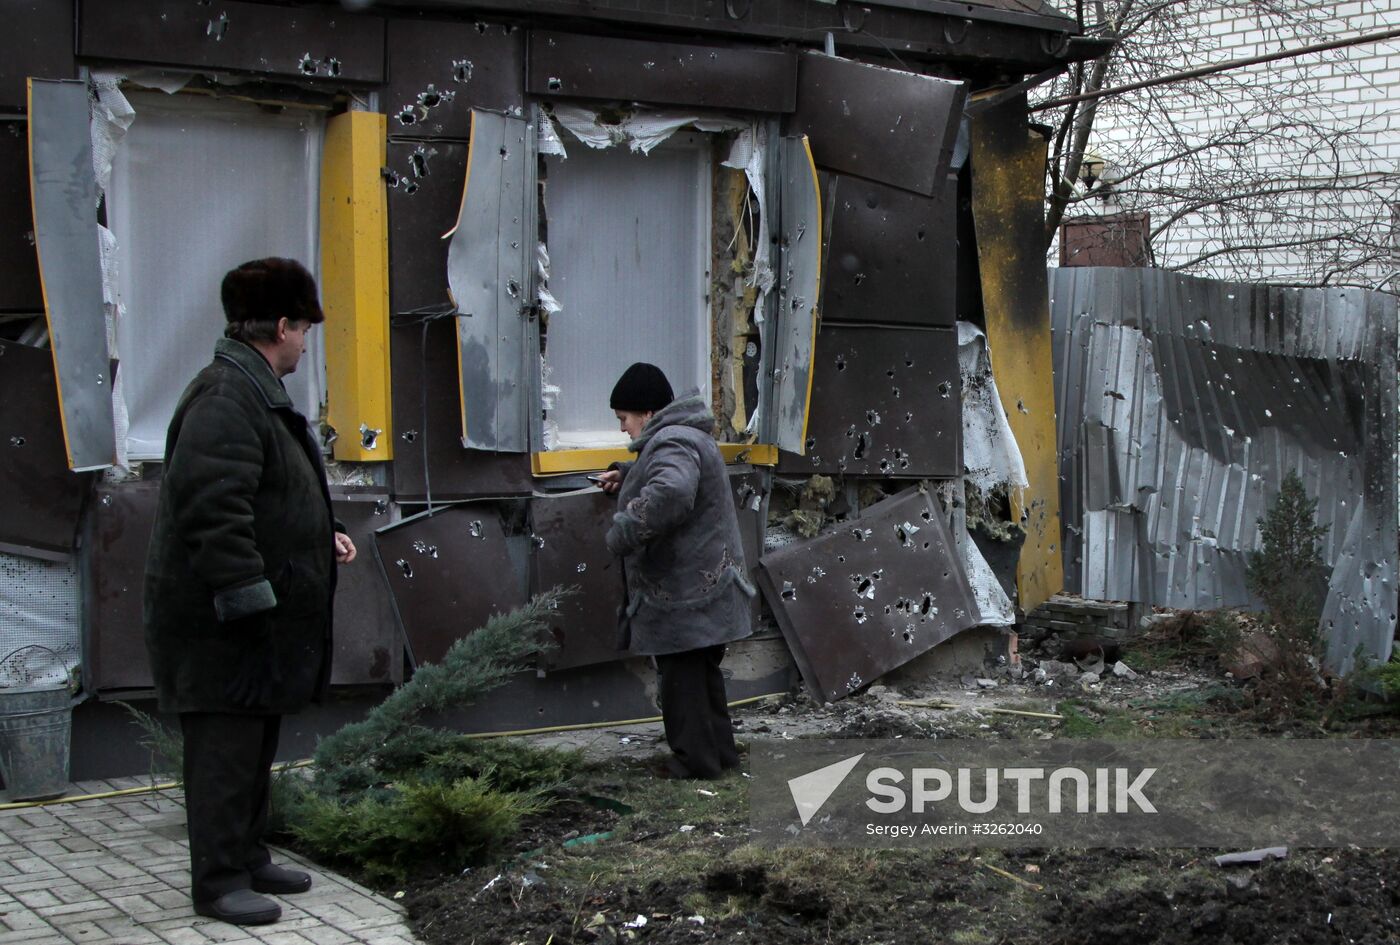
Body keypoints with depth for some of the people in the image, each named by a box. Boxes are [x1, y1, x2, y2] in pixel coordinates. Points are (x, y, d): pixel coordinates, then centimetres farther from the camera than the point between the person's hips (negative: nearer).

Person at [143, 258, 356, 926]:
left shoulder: (258, 394, 16)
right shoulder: (225, 397, -20)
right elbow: (213, 511, -27)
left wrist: (320, 539, 21)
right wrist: (247, 593, -26)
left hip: (259, 620, 11)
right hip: (222, 622, -11)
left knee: (255, 745, 18)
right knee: (226, 749, -3)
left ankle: (247, 859, 29)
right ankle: (217, 882, 7)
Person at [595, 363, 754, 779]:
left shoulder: (672, 443, -19)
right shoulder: (683, 437, 16)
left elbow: (670, 492, -40)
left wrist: (622, 533, -30)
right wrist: (625, 474, 23)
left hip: (685, 592, -11)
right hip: (700, 586, 11)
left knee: (683, 677, -1)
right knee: (702, 672, 19)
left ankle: (695, 760, 6)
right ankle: (718, 750, 28)